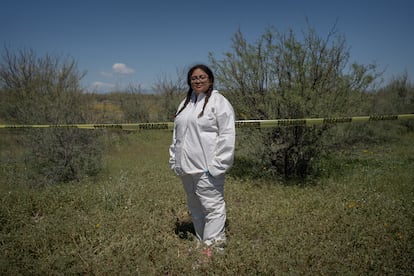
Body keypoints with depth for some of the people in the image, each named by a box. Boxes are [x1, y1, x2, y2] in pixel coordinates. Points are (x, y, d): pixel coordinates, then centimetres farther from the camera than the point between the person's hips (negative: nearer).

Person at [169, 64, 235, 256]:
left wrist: (217, 166, -18)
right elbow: (177, 134, 22)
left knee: (212, 207, -4)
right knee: (195, 208, 17)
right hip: (187, 167, 8)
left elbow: (227, 135, -13)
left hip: (207, 167, -8)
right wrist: (174, 159, 17)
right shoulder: (185, 103, 19)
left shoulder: (218, 101, -6)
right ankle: (201, 242, 32)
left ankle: (213, 247, 7)